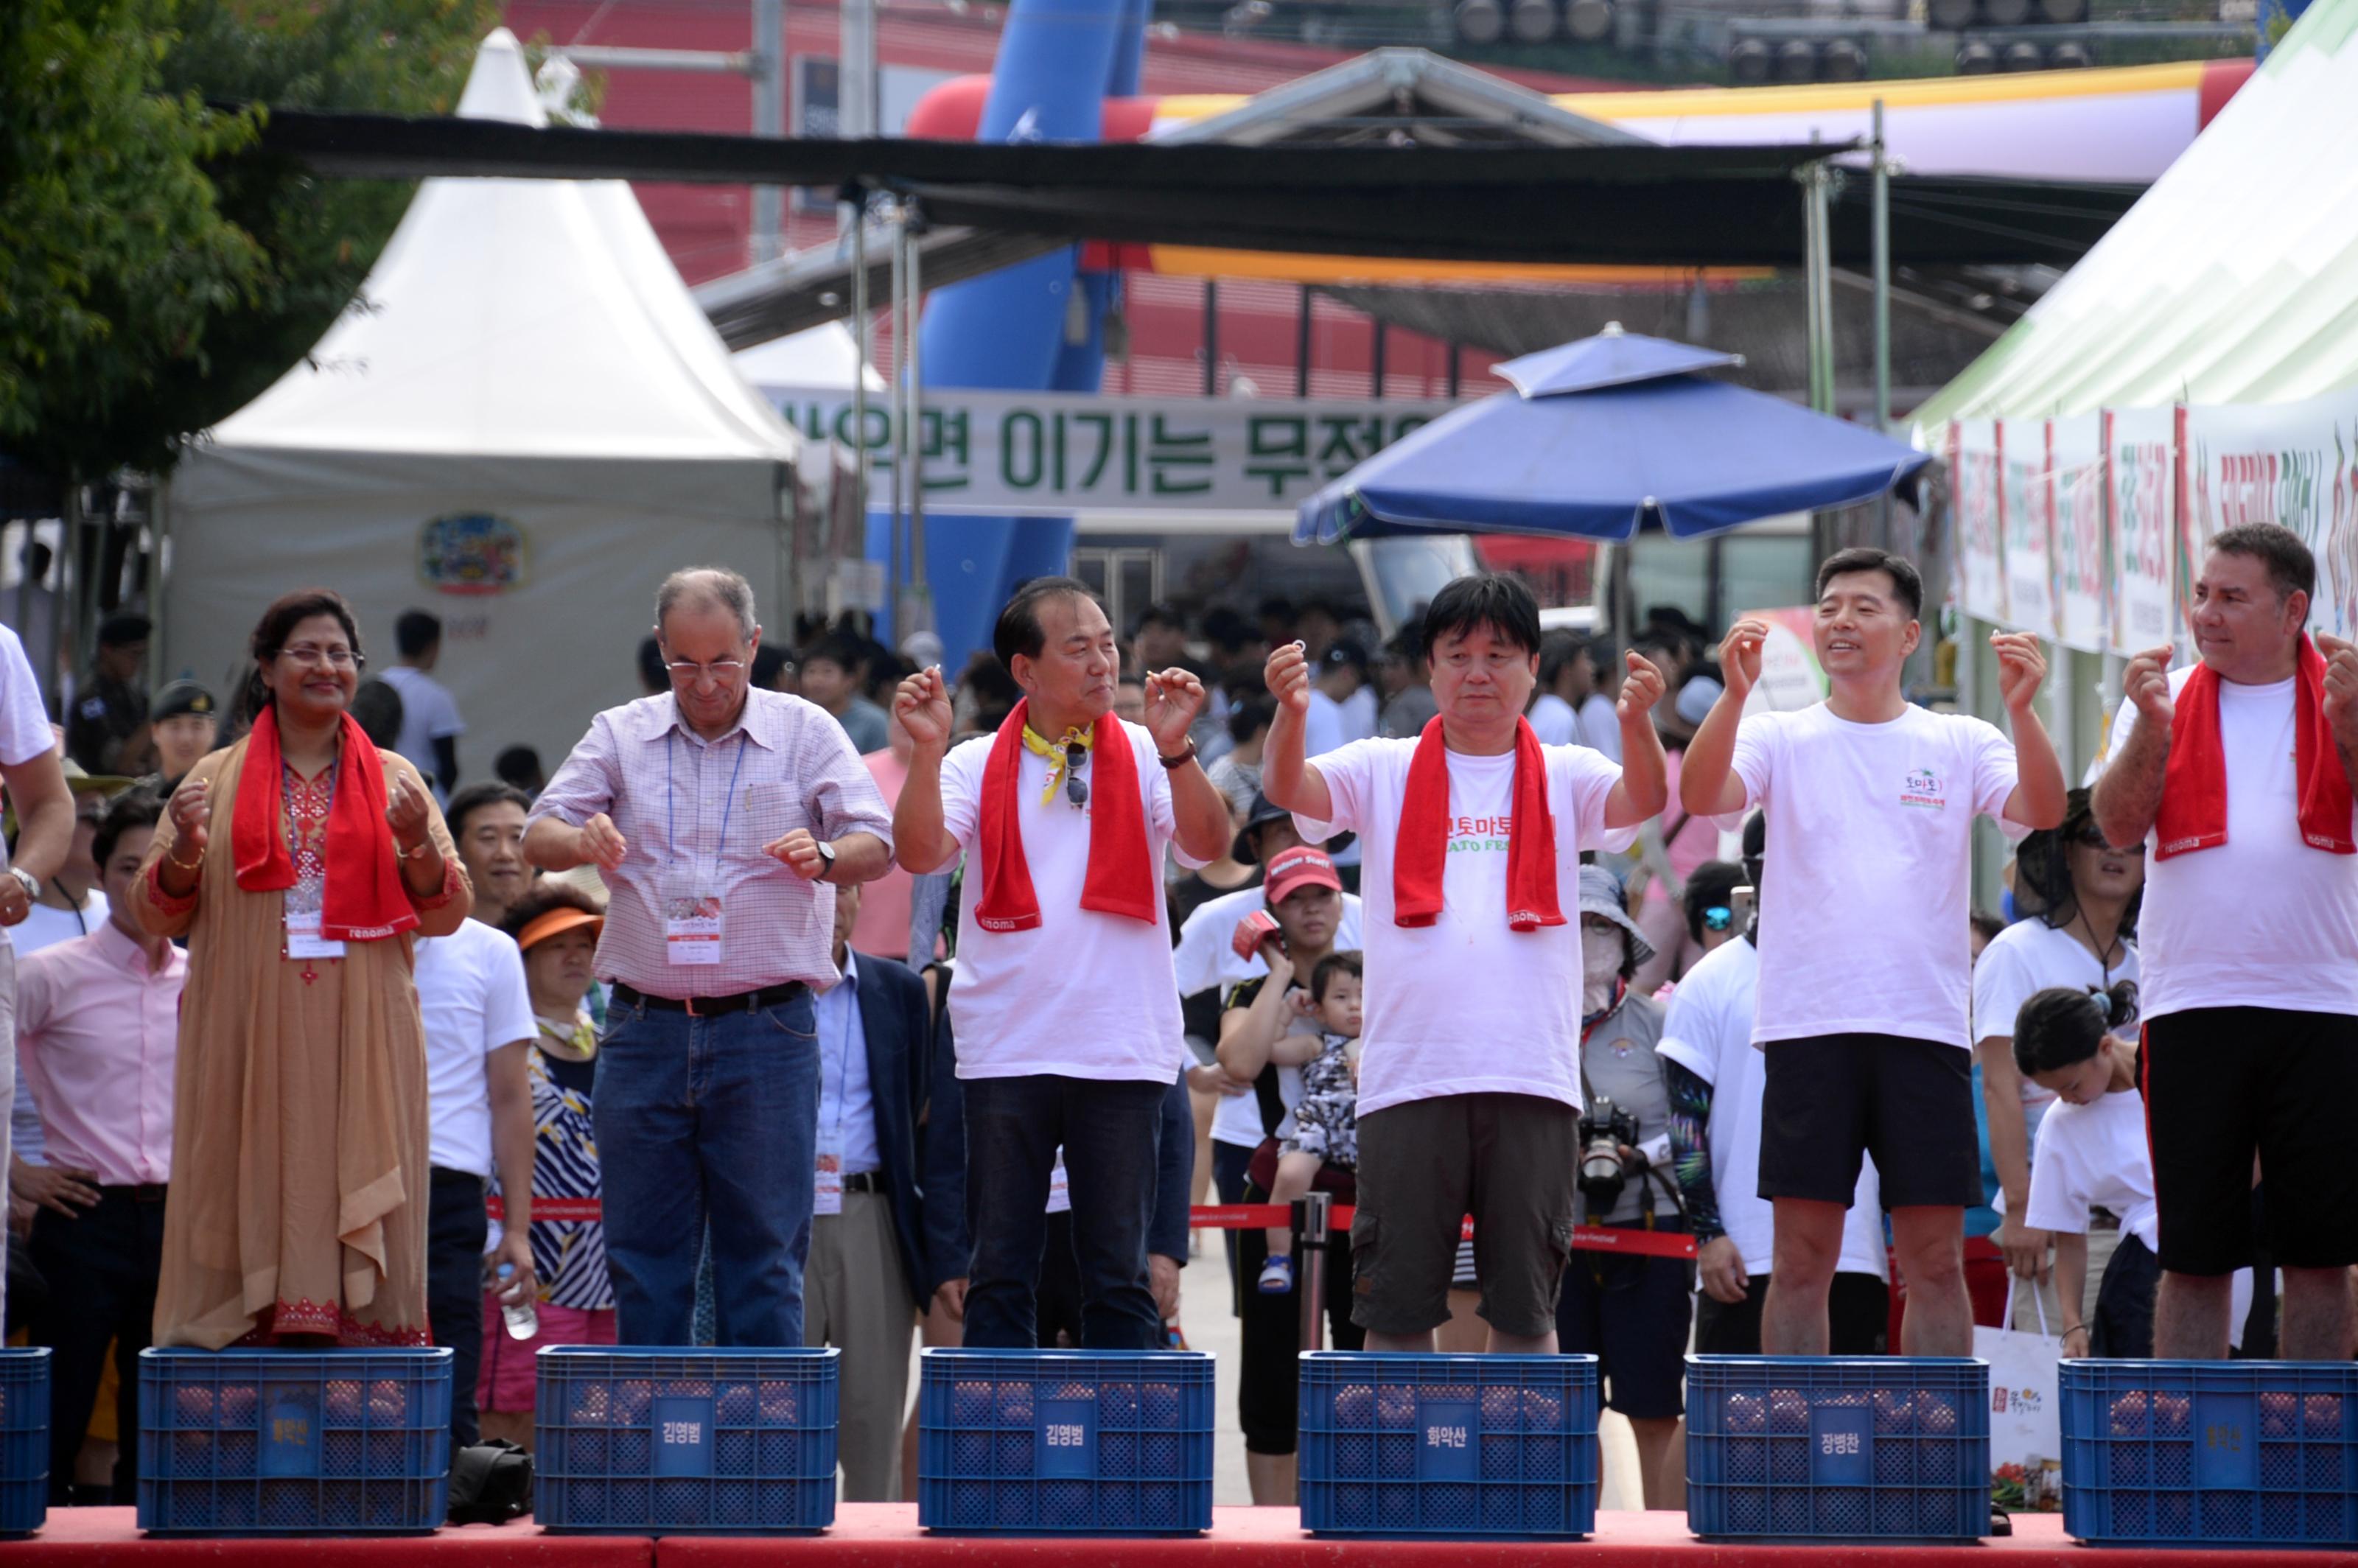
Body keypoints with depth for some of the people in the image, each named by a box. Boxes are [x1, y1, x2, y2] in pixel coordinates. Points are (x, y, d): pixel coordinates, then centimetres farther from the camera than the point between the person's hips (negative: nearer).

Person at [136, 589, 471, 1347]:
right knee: (252, 1193, -5)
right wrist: (184, 852, -11)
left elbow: (446, 915, 8)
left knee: (355, 1206, -6)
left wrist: (417, 847, -11)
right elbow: (156, 915, 9)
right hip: (247, 1038, 0)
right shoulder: (217, 780, 10)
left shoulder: (393, 780, 12)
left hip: (360, 1037, 0)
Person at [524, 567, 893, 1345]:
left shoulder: (806, 733, 5)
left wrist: (826, 857, -26)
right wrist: (580, 841, -21)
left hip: (765, 1027, -2)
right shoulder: (619, 735, 9)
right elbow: (537, 837, 4)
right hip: (645, 1027, 2)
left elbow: (876, 845, -3)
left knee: (764, 1248, -1)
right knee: (642, 1250, 5)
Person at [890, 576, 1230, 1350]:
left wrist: (1173, 747, -23)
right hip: (1005, 1048, 0)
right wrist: (927, 750, -21)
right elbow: (920, 852, -9)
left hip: (1122, 1053, 0)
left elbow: (1208, 845, -10)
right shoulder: (977, 765, 5)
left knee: (1119, 1277, 4)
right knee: (999, 1273, 4)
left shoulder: (1145, 758, 5)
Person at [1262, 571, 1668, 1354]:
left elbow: (1642, 800, -6)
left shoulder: (1563, 776, 11)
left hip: (1531, 1081, 0)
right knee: (1396, 1303, 3)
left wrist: (1637, 724, -28)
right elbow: (1287, 787, -3)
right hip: (1408, 1076, 0)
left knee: (1526, 1304, 5)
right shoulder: (1385, 771, 10)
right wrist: (1290, 714, -25)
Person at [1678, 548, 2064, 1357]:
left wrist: (2021, 708, -23)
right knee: (1802, 1259, 1)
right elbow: (1702, 798, -10)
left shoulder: (1960, 744, 9)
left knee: (1936, 1261, 1)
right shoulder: (1780, 738, 8)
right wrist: (1734, 693, -24)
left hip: (1927, 1028, 0)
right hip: (1808, 1025, 0)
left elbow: (2043, 812, -7)